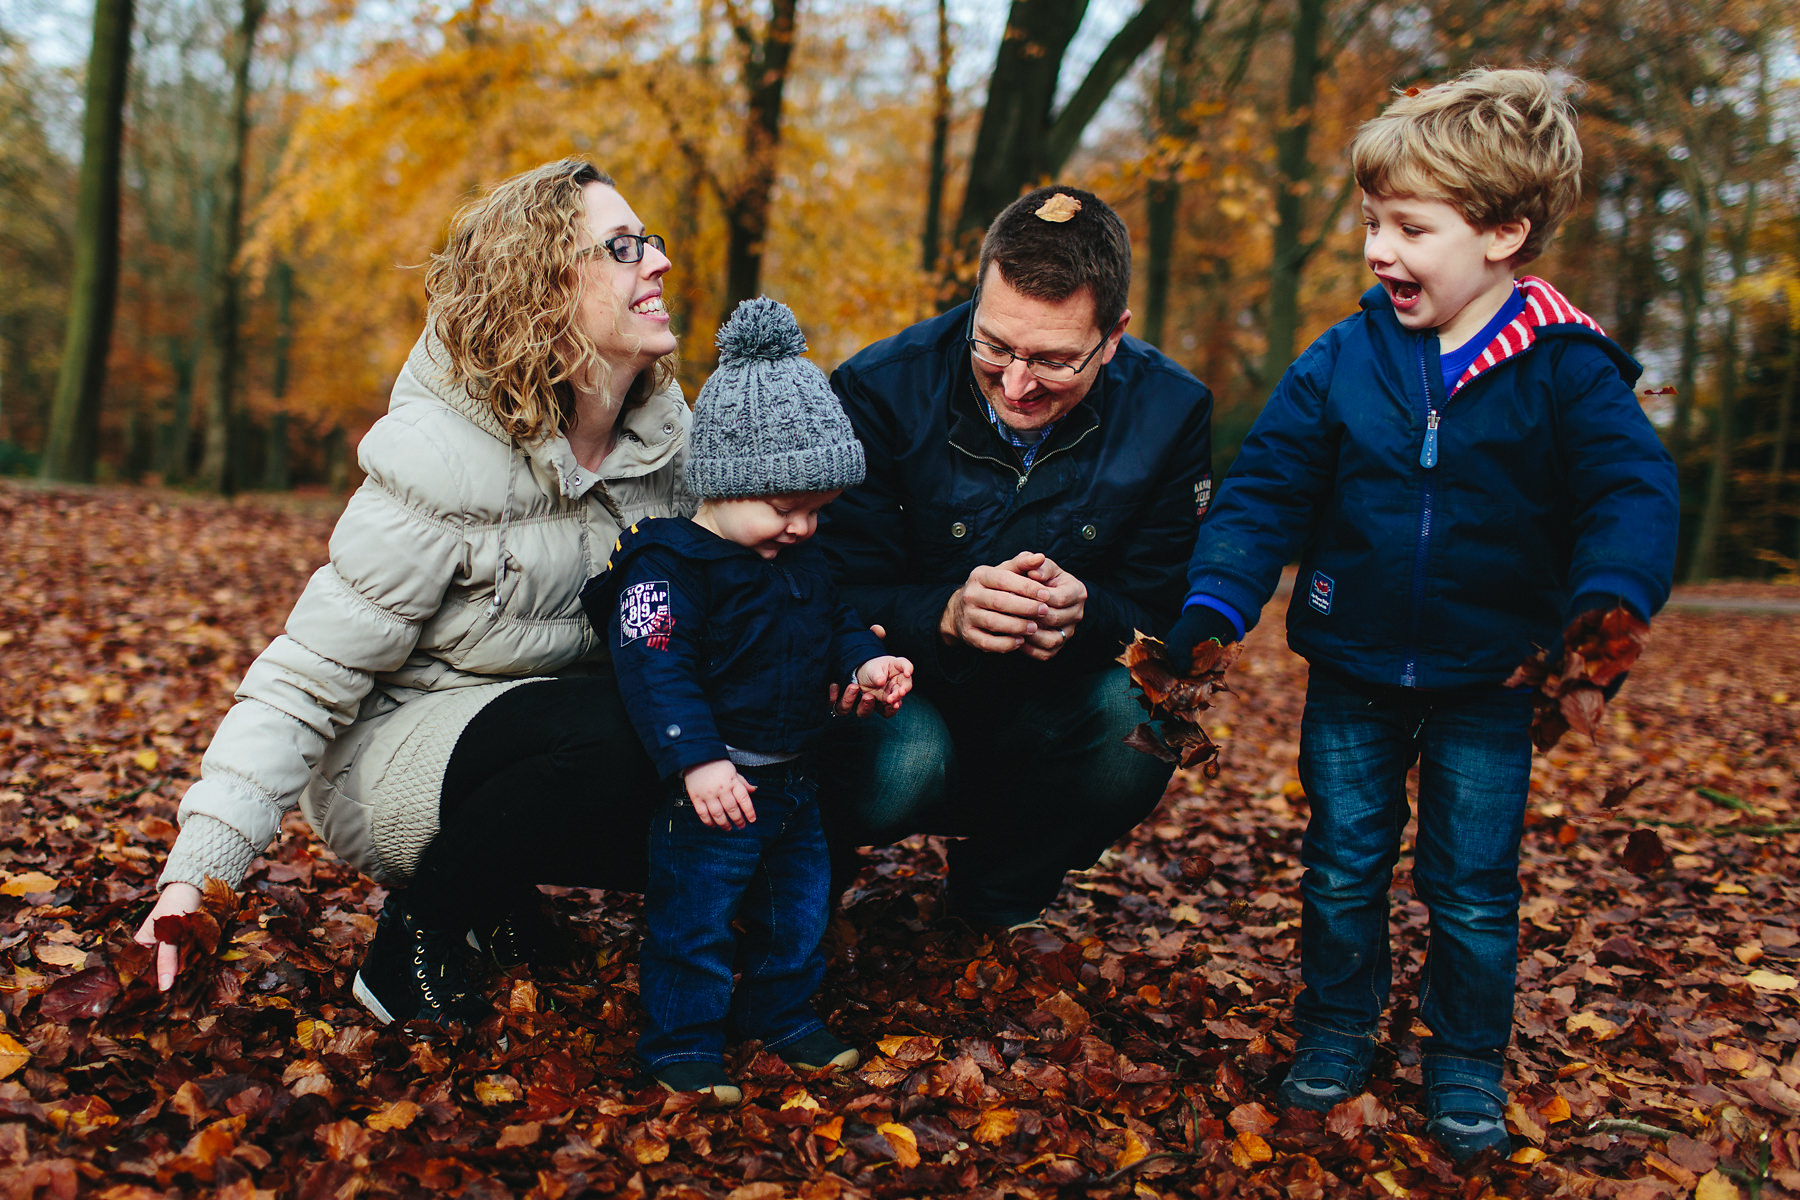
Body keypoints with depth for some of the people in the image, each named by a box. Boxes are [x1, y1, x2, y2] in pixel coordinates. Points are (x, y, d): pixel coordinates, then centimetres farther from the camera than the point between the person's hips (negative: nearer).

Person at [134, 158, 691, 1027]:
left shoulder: (662, 432, -7)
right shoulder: (440, 467, -24)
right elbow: (305, 681, -22)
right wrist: (196, 872, -29)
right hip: (388, 758, -6)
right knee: (621, 732, -33)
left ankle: (498, 891, 8)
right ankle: (413, 937, -11)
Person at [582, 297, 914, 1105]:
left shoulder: (801, 560, 7)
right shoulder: (669, 566, -19)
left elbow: (833, 622, 21)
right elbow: (655, 669, -26)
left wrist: (864, 661, -1)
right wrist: (697, 761, -32)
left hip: (791, 781, 8)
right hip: (711, 790, -8)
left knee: (798, 905, 19)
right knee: (693, 917, 2)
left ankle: (782, 1015, 37)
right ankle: (681, 1043, 17)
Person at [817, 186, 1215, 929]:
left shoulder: (1170, 412, -13)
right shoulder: (880, 391, -19)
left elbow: (1158, 605, -8)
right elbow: (839, 593, -17)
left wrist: (1083, 615, -33)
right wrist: (945, 616, -40)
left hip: (1043, 709, 3)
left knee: (1138, 719, -28)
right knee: (904, 763, -35)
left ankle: (995, 902, 2)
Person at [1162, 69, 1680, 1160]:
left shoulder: (1568, 371, -11)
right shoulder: (1342, 362, -6)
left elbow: (1631, 496, -17)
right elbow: (1266, 488, -6)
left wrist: (1604, 611, -36)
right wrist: (1217, 601, -19)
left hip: (1488, 683, -1)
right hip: (1353, 672, 2)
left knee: (1474, 886, 9)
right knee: (1343, 865, 13)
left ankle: (1467, 1062, 28)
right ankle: (1336, 1030, 31)